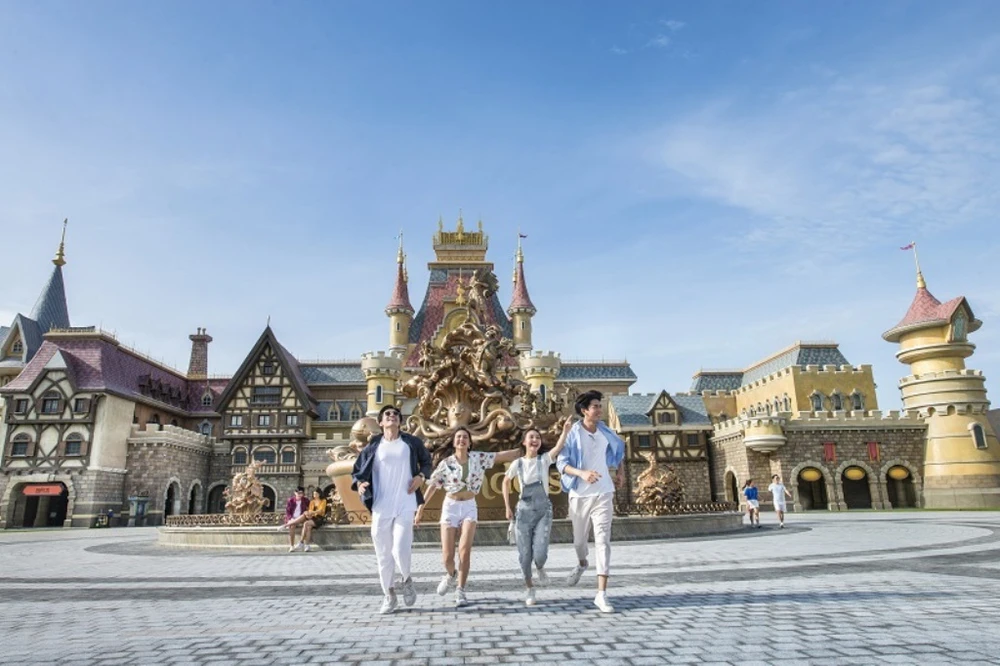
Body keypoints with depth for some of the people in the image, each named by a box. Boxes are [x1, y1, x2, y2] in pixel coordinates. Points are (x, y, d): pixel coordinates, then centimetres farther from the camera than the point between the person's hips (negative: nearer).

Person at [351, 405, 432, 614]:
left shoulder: (412, 443, 4)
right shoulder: (372, 446, 3)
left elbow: (426, 460, 17)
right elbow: (357, 470, 7)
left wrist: (422, 476, -1)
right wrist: (359, 484, -14)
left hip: (404, 506, -1)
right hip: (380, 508, 1)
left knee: (400, 551, -11)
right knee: (383, 554, 7)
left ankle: (407, 580, 22)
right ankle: (389, 596, 25)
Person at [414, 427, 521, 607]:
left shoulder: (478, 457, -3)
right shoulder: (446, 463, -6)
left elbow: (502, 456, -6)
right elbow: (432, 486, 0)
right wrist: (420, 508, 0)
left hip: (469, 507, 1)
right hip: (451, 507, 0)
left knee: (465, 550, -13)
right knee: (447, 555, -2)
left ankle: (460, 591, 0)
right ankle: (451, 575, 33)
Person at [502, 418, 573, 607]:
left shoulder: (545, 459, -2)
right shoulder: (517, 463, 0)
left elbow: (559, 447, -21)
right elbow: (506, 482, 15)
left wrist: (565, 430, -38)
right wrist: (507, 507, 12)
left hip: (544, 510, -1)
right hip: (524, 511, 1)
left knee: (540, 553, -12)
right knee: (525, 554, 2)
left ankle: (540, 569, 26)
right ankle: (529, 589, 27)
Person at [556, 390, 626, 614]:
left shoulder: (606, 432, 2)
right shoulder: (573, 434, -10)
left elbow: (618, 448, 24)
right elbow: (561, 463, -14)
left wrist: (620, 470, 16)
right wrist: (582, 473, -30)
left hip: (603, 494, 2)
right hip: (579, 494, -1)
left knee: (603, 541, -8)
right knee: (580, 538, 15)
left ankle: (601, 594, -7)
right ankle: (582, 564, 50)